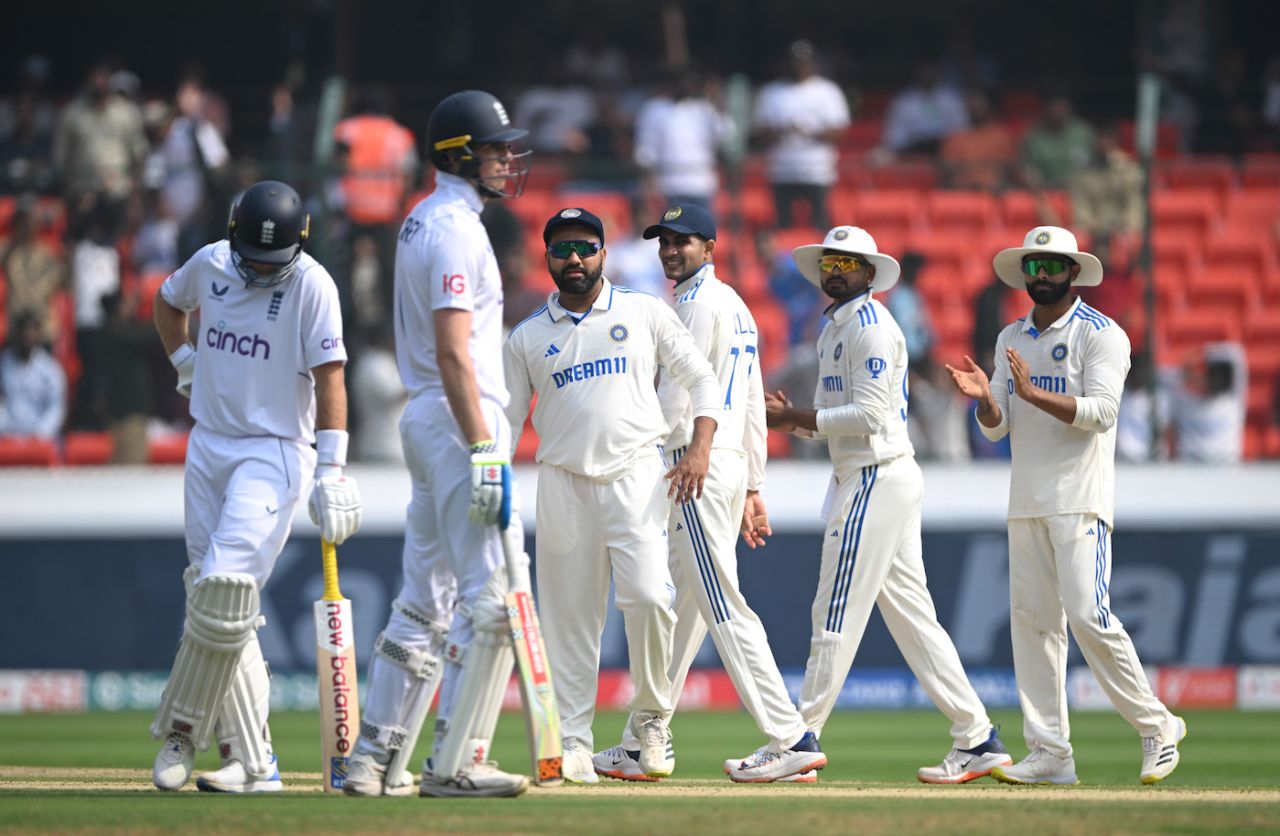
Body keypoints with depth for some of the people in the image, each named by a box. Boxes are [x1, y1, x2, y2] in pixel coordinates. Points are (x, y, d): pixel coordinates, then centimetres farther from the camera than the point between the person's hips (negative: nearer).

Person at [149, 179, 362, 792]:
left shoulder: (312, 285, -12)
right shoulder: (209, 265, 3)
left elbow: (329, 377, -16)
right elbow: (168, 302, 26)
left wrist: (330, 471, -22)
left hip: (274, 452, -6)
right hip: (208, 446, 6)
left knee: (225, 592, -19)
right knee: (213, 597, 1)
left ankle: (183, 728, -1)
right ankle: (252, 761, 3)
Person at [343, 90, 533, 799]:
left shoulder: (420, 222, 17)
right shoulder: (457, 229, -14)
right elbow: (453, 353, -21)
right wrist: (484, 454, -25)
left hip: (424, 422, 10)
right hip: (460, 422, -10)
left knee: (426, 599, 12)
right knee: (488, 598, -9)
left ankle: (375, 758, 12)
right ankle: (455, 762, -11)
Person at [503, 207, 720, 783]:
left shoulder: (646, 313, 9)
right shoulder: (527, 337, 12)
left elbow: (701, 380, 10)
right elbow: (505, 421, 12)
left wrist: (700, 449, -5)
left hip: (636, 477, -2)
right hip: (563, 484, 2)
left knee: (648, 596, -17)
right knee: (568, 616, -1)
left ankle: (651, 718, 2)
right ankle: (572, 740, 4)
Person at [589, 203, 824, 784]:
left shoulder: (699, 302, -9)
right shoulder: (735, 305, 20)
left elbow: (676, 399, -15)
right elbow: (754, 405, 21)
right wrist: (753, 488, 22)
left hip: (697, 464, -10)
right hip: (732, 466, 10)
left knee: (724, 608, -12)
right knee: (680, 609, 12)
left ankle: (792, 741, -16)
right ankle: (641, 746, 16)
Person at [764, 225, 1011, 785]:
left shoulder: (870, 326, -11)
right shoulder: (834, 329, 20)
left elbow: (869, 414, -19)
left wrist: (795, 417, -16)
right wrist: (793, 420, 3)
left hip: (878, 479, -10)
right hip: (861, 480, 10)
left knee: (838, 612, -8)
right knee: (911, 614, 8)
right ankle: (976, 738, 8)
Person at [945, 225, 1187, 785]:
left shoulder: (1101, 335, -3)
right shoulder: (1011, 339, 16)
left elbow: (1100, 412, -15)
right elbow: (997, 427, 13)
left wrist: (1032, 392, -24)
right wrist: (983, 398, -9)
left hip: (1080, 500, -6)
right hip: (1026, 501, 6)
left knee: (1088, 615, -15)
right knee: (1032, 621, 1)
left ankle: (1156, 727, -2)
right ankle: (1050, 753, 2)